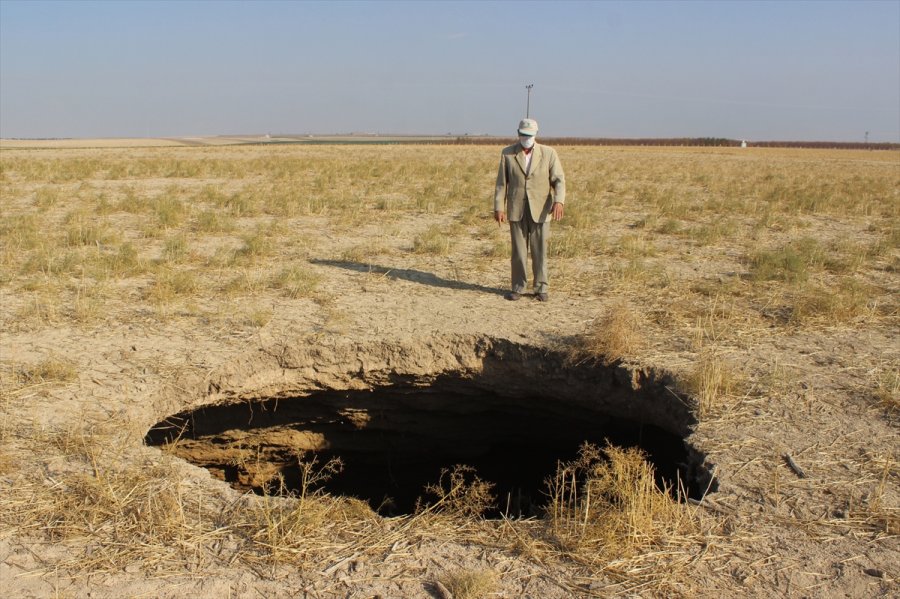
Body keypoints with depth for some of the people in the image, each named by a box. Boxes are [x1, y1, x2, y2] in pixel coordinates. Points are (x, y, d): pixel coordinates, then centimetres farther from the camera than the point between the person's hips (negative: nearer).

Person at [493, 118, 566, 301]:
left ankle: (541, 288, 14)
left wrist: (559, 201, -23)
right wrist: (498, 208, -5)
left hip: (540, 209, -1)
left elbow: (559, 180, -6)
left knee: (540, 250, 3)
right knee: (518, 250, 5)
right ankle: (518, 287, 15)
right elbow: (501, 182, 1)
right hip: (517, 209, 1)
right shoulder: (507, 153, 0)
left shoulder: (549, 153, -2)